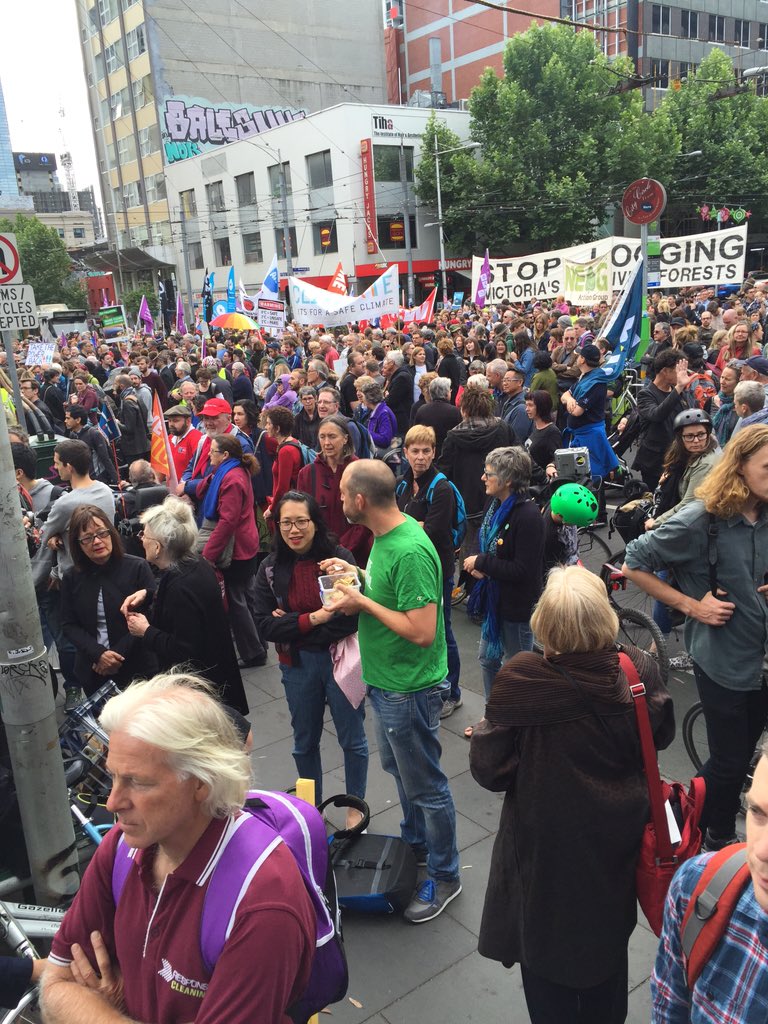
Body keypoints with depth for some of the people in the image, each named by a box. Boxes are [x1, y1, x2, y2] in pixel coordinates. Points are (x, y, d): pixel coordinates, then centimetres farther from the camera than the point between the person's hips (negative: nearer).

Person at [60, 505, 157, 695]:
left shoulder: (138, 568, -10)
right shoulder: (72, 578, 2)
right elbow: (69, 625, 2)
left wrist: (118, 655, -14)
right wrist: (98, 654, -14)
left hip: (138, 669, -3)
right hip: (92, 671, 3)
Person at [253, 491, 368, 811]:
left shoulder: (339, 557, -15)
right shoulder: (271, 568, -5)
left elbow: (354, 616, -20)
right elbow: (265, 625, -9)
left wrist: (291, 625, -17)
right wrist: (311, 619, -22)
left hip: (340, 659, -3)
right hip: (297, 665, 3)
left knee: (352, 739, 14)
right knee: (304, 742, 21)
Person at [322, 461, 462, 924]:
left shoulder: (410, 551, -30)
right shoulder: (387, 533, 0)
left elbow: (421, 630, -32)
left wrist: (363, 603, -23)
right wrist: (357, 574, 1)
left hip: (410, 689, -10)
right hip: (386, 681, 10)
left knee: (425, 785, 9)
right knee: (399, 767, 28)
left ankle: (445, 876, 31)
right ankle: (415, 843, 51)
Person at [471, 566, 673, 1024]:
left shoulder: (519, 679, -29)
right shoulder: (639, 671, -21)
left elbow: (489, 771, -20)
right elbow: (662, 734, 0)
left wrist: (483, 733, -2)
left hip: (544, 848, -3)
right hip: (616, 845, 3)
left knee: (547, 952, 22)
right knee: (608, 941, 29)